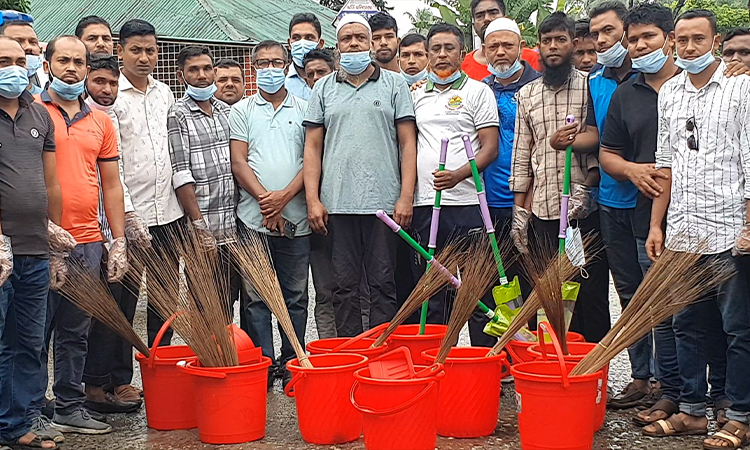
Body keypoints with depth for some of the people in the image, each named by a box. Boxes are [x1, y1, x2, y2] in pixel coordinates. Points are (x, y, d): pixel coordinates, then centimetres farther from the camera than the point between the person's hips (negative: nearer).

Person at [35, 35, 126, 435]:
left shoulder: (100, 121, 13)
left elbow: (111, 185, 15)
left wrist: (119, 242, 10)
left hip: (88, 242, 5)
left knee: (76, 332, 11)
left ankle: (71, 408, 21)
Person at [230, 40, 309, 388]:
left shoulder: (304, 109, 10)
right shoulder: (241, 111, 10)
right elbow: (238, 163, 2)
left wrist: (284, 196, -11)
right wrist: (264, 200, -10)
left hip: (296, 218, 0)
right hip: (253, 218, 0)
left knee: (295, 295, 5)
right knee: (257, 296, 2)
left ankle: (292, 365, 13)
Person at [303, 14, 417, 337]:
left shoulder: (394, 84, 7)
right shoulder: (324, 88, 12)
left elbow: (407, 143, 3)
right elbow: (312, 147, 10)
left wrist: (406, 196, -6)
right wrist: (313, 199, 1)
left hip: (383, 202, -2)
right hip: (337, 204, 2)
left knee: (383, 284, 2)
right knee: (344, 285, 5)